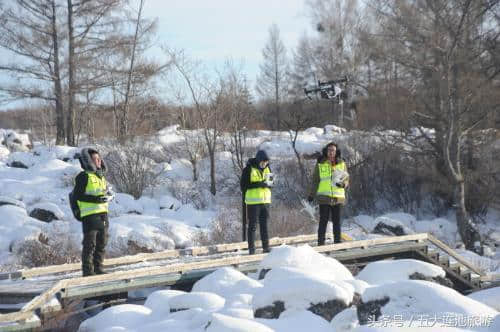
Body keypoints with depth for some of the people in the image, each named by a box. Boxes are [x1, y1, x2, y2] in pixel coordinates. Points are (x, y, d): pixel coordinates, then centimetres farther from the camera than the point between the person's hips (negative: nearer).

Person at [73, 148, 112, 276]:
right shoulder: (84, 176, -6)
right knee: (90, 244, -6)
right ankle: (87, 270, -1)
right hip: (90, 214, -8)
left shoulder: (100, 175, 19)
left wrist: (107, 196, 1)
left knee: (102, 243, 11)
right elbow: (77, 195, -13)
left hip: (102, 213, 8)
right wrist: (96, 199, -19)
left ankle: (98, 268, 20)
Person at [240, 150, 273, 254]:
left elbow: (271, 182, 15)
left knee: (264, 225, 9)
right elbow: (243, 186, -11)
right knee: (252, 225, 0)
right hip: (253, 202, -5)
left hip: (265, 200, 5)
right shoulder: (248, 169, -9)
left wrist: (268, 183, -9)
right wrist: (258, 184, -20)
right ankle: (251, 248, 4)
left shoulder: (267, 169, 8)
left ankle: (266, 247, 15)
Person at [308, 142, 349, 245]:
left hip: (338, 198, 2)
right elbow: (315, 181, 6)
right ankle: (321, 243, 4)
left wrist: (342, 183, -15)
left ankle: (337, 243, 14)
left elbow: (346, 179, 7)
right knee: (323, 221, -1)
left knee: (337, 222, 7)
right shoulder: (320, 164, 2)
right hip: (324, 197, -2)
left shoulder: (342, 164, 6)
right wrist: (311, 194, 2)